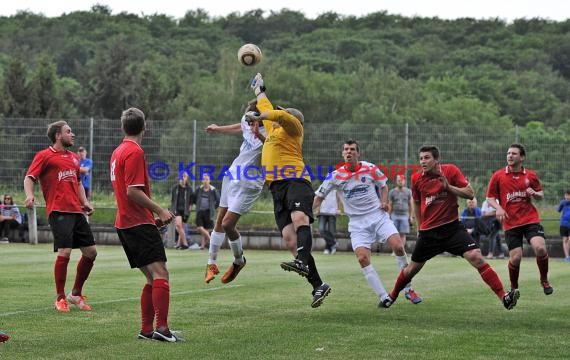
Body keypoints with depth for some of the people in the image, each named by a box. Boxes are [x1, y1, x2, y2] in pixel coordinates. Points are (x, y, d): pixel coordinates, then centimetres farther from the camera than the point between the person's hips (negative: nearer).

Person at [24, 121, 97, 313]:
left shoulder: (74, 157, 20)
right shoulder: (44, 156, 0)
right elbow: (29, 178, -6)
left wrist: (85, 202, 15)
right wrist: (29, 195, -25)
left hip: (76, 211, 7)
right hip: (58, 211, -7)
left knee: (91, 252, 6)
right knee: (64, 252, -15)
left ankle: (76, 294, 21)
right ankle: (60, 298, -2)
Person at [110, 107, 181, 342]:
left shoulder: (118, 152, 18)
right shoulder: (135, 152, -12)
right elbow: (133, 191, -20)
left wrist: (153, 216, 23)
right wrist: (159, 210, -16)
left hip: (124, 223, 10)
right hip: (139, 223, -10)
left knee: (152, 278, 12)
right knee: (160, 274, -15)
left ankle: (146, 329, 10)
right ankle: (162, 328, -24)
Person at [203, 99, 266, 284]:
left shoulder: (267, 133, -25)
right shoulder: (247, 122, -3)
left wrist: (258, 135, -65)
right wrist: (217, 129, 40)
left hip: (248, 185, -7)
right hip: (232, 176, 7)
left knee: (228, 224, -10)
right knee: (219, 221, 12)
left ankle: (239, 261, 17)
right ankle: (212, 263, 27)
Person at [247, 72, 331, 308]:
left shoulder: (292, 129, 13)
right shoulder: (273, 130, 33)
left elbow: (280, 115, -9)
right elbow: (268, 109, 49)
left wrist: (259, 117, -3)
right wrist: (259, 90, 60)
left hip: (295, 181, -6)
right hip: (277, 188, 6)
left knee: (299, 218, -33)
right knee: (289, 236, -11)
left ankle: (302, 262, -58)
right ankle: (318, 286, -14)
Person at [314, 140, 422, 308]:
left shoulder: (370, 168, -1)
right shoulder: (336, 176, -3)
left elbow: (383, 186, 16)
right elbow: (319, 196, 3)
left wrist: (384, 202, -3)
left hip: (378, 215, 0)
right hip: (357, 223, 0)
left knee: (398, 247, -16)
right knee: (362, 258, -19)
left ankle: (408, 289, 2)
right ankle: (384, 297, -9)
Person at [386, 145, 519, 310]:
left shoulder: (451, 170, -8)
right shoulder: (416, 178, 0)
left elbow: (470, 193, -8)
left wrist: (449, 187, -21)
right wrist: (419, 227, 17)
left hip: (452, 227, -2)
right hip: (428, 231, 3)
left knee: (476, 257, -20)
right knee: (412, 268, 12)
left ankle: (504, 296, -21)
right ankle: (392, 296, 37)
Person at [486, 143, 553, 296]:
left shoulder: (531, 175, 5)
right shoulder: (498, 176, 1)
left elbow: (541, 195, 15)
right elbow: (490, 198, 5)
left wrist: (534, 193, -8)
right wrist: (498, 208, -15)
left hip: (531, 220, 1)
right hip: (511, 223, 0)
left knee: (540, 248, -20)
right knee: (515, 258, -8)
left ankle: (544, 280, 4)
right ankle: (514, 287, 19)